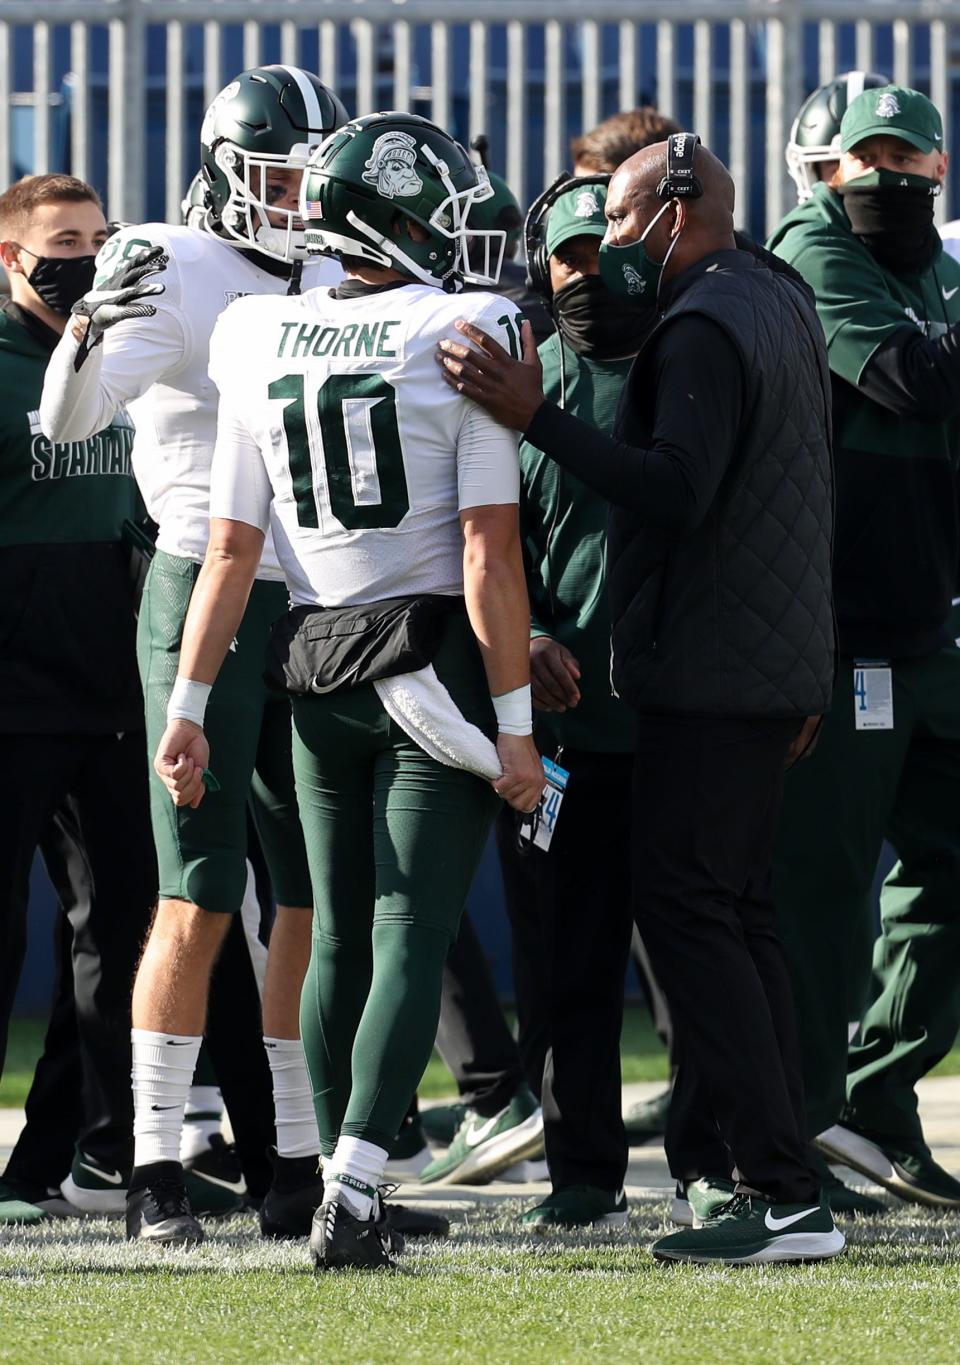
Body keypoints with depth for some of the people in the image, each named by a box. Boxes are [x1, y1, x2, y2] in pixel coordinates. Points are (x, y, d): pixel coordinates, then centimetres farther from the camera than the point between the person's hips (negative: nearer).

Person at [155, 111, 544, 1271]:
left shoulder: (261, 345, 4)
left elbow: (232, 549, 6)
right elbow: (489, 553, -12)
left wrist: (188, 708, 11)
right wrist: (515, 723, -9)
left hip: (318, 677, 5)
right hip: (435, 664, -4)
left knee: (338, 939, 14)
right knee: (409, 942, -5)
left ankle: (347, 1189, 17)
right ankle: (351, 1196, -16)